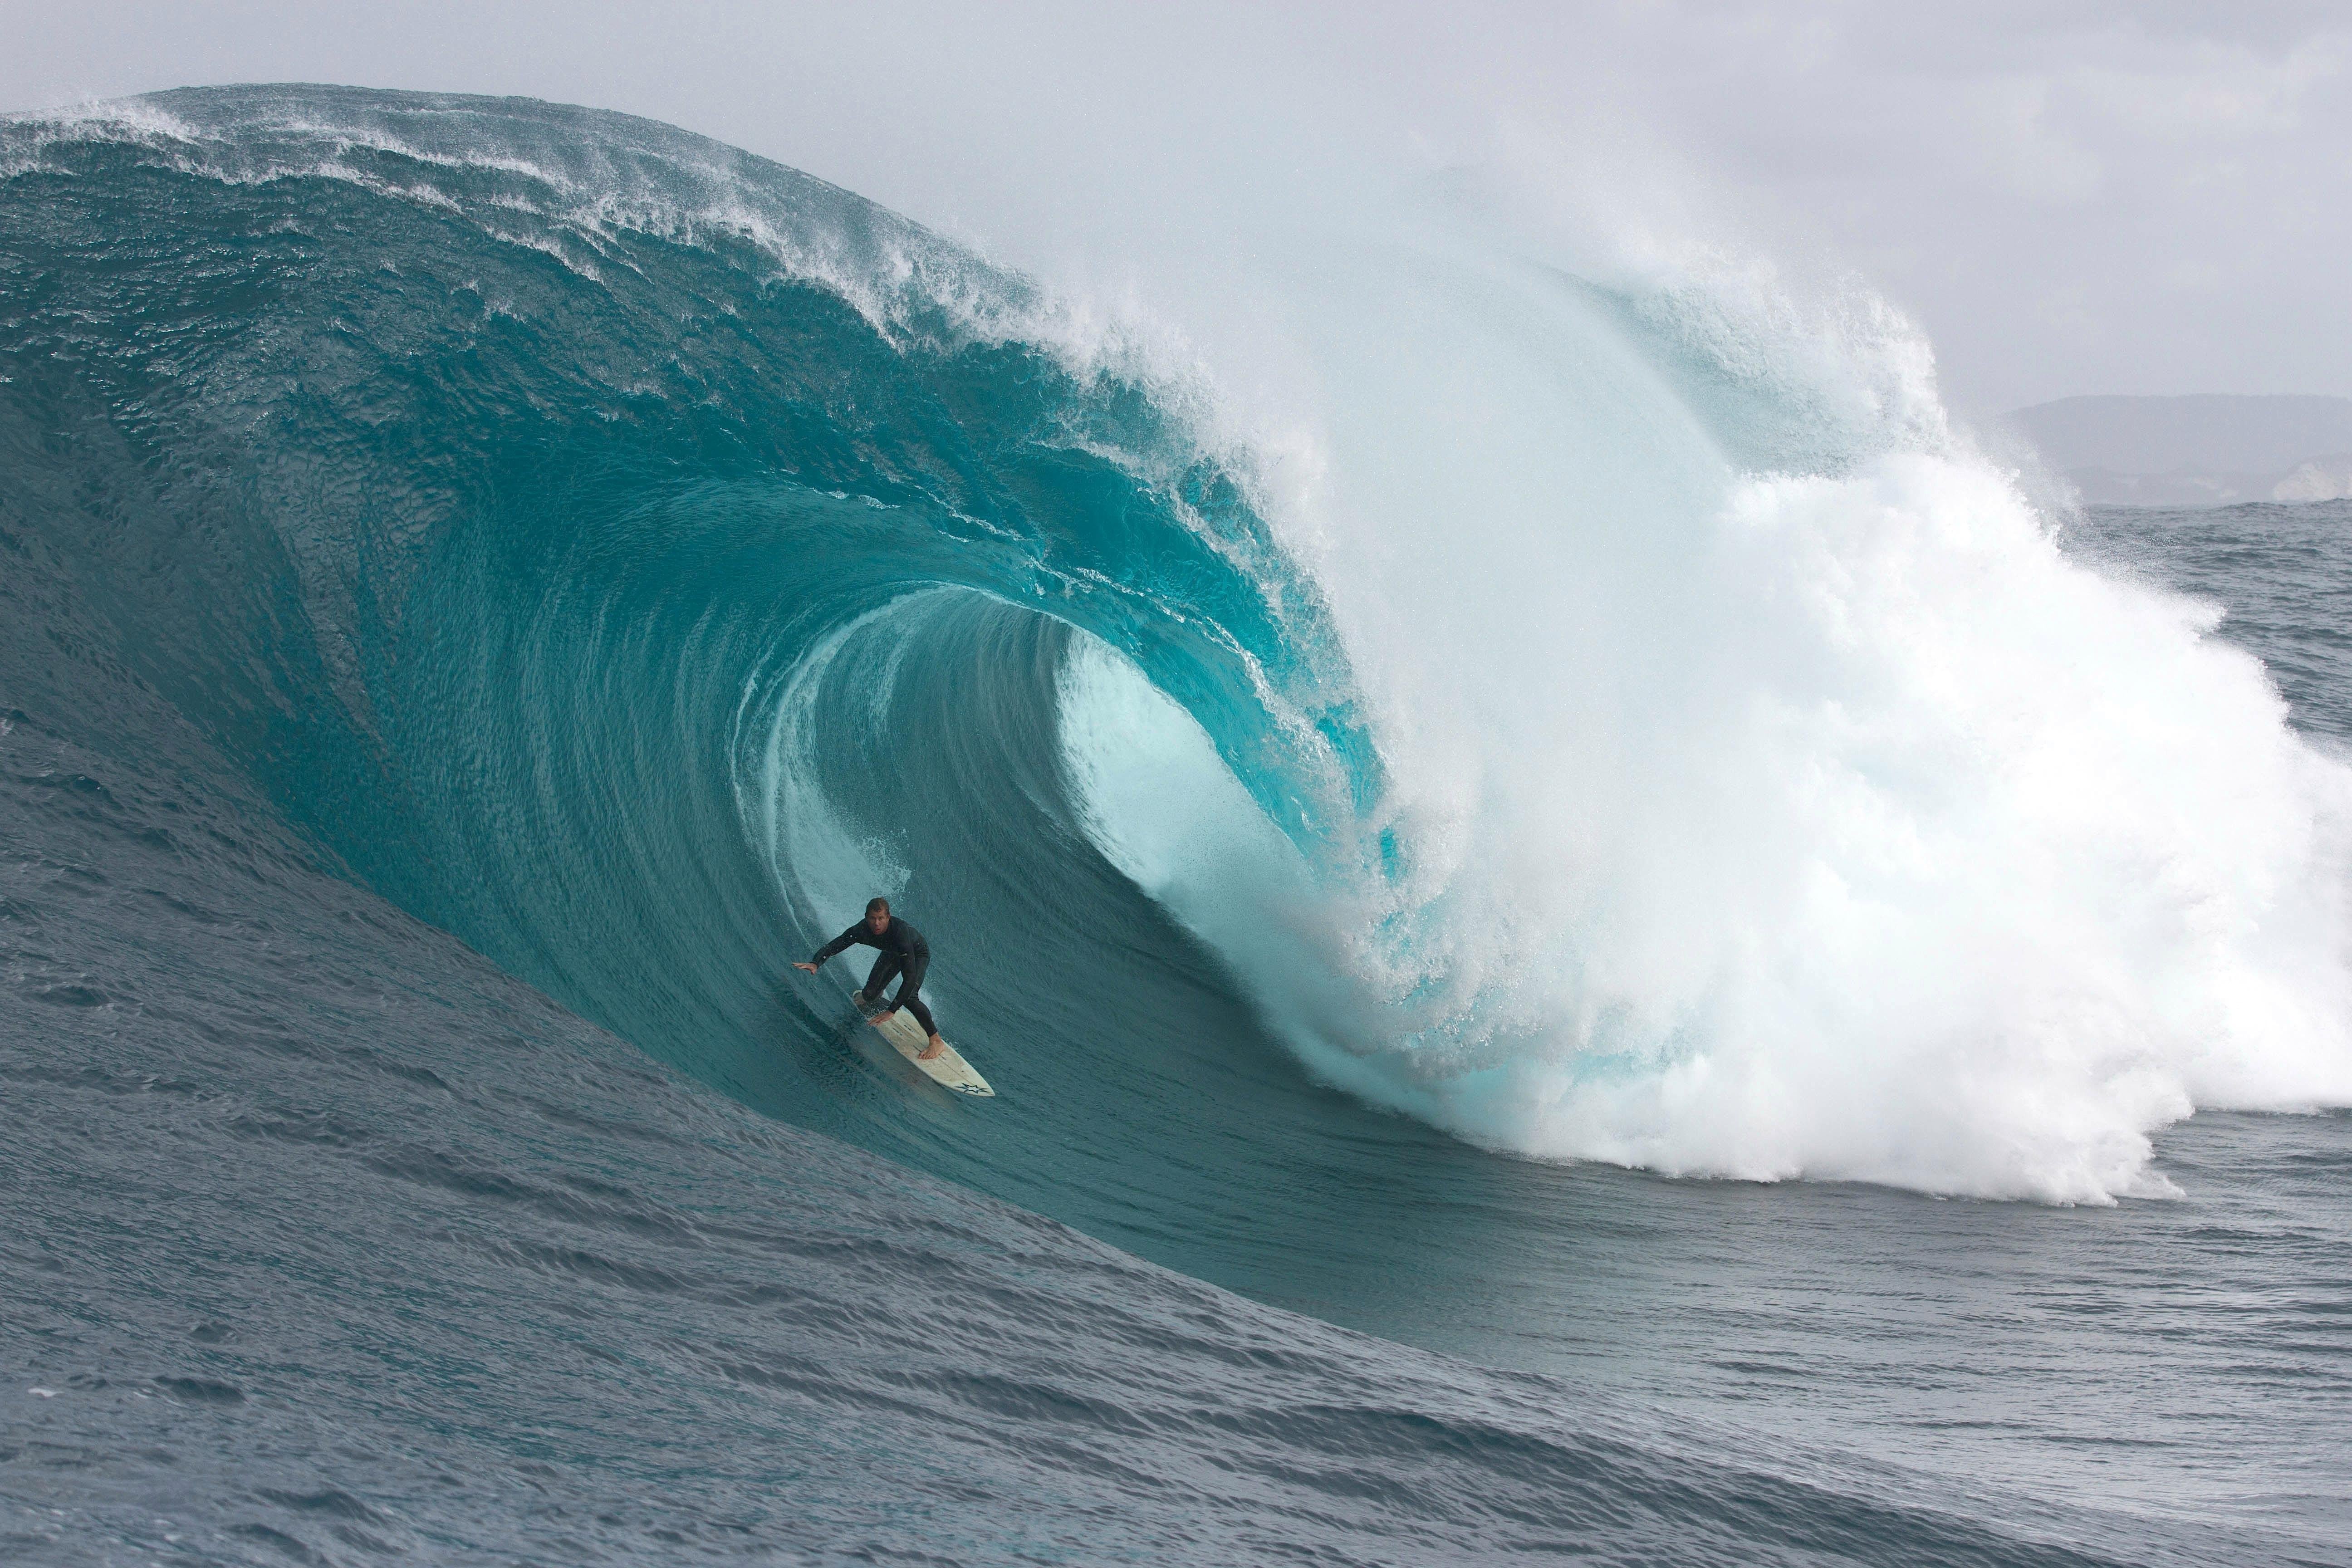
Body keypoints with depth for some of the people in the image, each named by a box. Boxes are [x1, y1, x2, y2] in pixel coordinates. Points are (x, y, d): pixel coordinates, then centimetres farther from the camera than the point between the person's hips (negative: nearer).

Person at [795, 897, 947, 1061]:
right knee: (870, 995, 0)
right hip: (892, 953, 5)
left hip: (918, 953, -5)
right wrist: (815, 964, -50)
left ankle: (937, 1041, -9)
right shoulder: (862, 931, -33)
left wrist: (892, 1011, -49)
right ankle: (877, 996, 42)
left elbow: (910, 976, -46)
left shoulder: (899, 931, -45)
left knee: (908, 998, -26)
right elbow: (831, 947, -26)